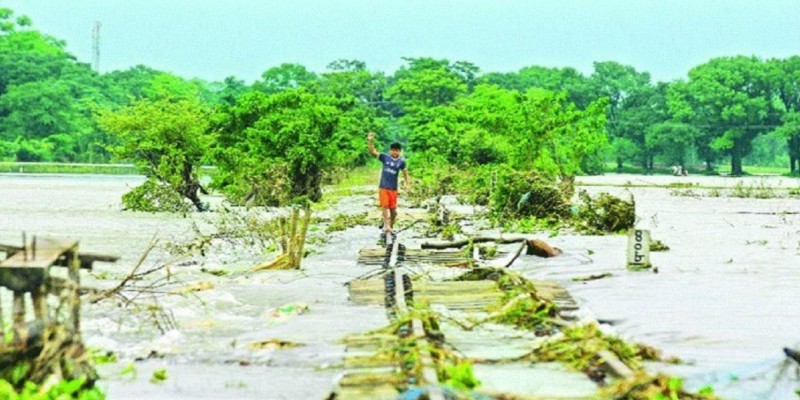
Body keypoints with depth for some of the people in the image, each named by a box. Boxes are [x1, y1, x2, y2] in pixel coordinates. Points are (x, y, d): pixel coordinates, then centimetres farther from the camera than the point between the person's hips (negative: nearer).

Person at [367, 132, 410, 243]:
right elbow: (373, 152, -11)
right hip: (383, 187, -1)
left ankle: (390, 228, 19)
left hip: (393, 189, 1)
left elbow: (404, 172, 11)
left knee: (393, 211, 4)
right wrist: (370, 141, -26)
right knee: (385, 206, -10)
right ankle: (387, 227, -8)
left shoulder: (401, 161, 0)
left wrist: (407, 183, 2)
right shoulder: (385, 157, -3)